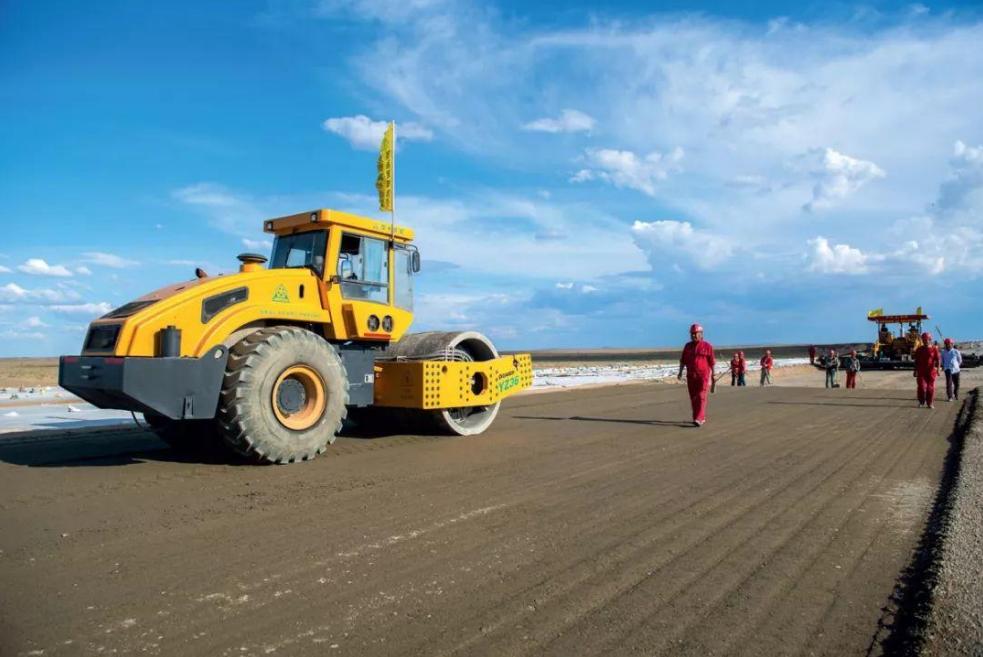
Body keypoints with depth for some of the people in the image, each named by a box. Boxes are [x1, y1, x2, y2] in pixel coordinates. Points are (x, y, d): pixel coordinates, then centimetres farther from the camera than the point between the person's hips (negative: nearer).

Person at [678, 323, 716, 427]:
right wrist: (680, 372, -2)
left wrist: (712, 376, -1)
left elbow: (712, 362, -1)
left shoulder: (707, 346, -3)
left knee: (701, 397, -13)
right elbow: (683, 360, 9)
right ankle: (702, 418, 20)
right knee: (693, 398, 7)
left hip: (703, 376, -5)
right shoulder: (687, 346, 8)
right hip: (691, 376, 5)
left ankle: (699, 419, -19)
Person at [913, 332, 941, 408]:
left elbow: (938, 359, -9)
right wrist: (915, 371, 9)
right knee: (921, 386, -7)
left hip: (931, 371, -1)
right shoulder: (919, 349, 5)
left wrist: (938, 368, -22)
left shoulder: (934, 349, -1)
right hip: (921, 371, 1)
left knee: (931, 388, 4)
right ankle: (921, 402, 9)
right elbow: (916, 361, 10)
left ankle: (930, 403, 15)